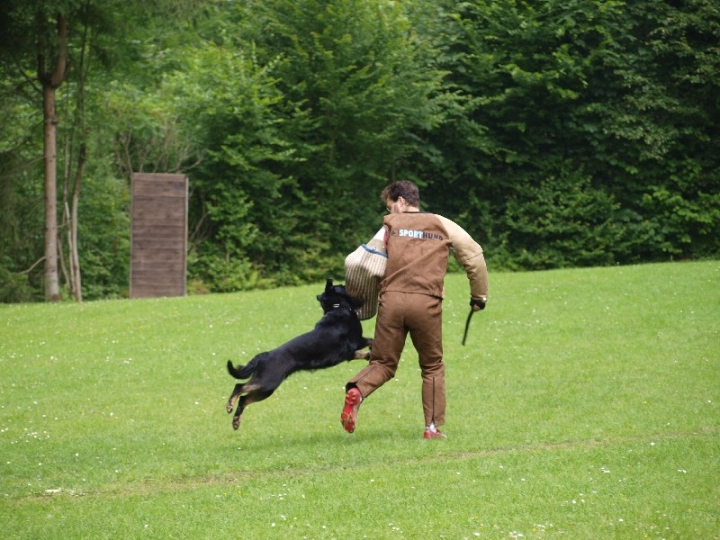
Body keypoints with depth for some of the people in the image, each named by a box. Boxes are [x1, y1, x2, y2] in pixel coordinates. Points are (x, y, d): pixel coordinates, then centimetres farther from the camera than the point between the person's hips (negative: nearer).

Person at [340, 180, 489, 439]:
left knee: (383, 362, 9)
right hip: (426, 302, 0)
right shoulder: (443, 225, 15)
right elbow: (473, 254, 12)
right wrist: (479, 295, 21)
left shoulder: (390, 225, 13)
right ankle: (433, 426, 6)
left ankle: (356, 391, -21)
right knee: (433, 367, 14)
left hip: (391, 300, 0)